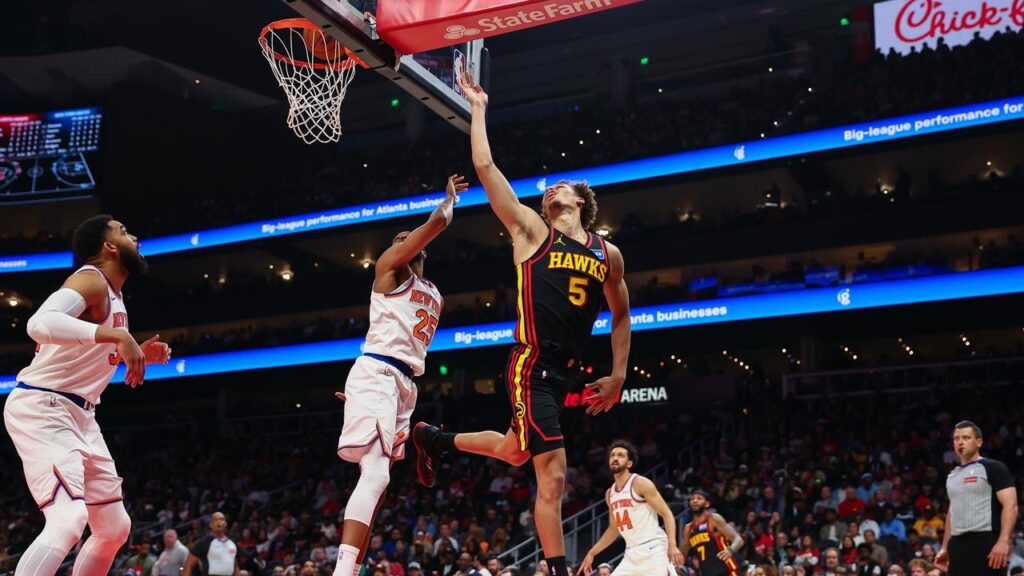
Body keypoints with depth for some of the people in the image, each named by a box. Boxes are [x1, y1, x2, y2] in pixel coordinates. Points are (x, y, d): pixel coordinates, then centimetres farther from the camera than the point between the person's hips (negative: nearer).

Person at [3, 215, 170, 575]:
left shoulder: (112, 294, 16)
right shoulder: (91, 279, -14)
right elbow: (40, 323, -34)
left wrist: (137, 354, 13)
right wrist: (119, 335, -38)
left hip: (79, 414, 10)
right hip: (42, 409, -10)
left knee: (115, 528, 13)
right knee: (68, 520, -26)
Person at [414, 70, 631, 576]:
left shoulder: (607, 254, 12)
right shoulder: (532, 230, 0)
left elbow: (621, 315, 21)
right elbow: (485, 167, -3)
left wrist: (619, 374, 13)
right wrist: (478, 108, 3)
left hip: (563, 371, 6)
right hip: (531, 367, -6)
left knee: (516, 452, 20)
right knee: (553, 476, -10)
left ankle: (435, 439, 43)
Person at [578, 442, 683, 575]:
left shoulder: (640, 483, -7)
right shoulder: (609, 494, 15)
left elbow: (667, 514, -10)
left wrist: (672, 545, -24)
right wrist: (592, 553, 23)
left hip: (653, 550, -7)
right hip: (632, 555, 7)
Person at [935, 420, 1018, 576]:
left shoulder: (993, 468, -4)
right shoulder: (952, 475, 20)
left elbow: (1010, 505, -13)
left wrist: (1003, 542, -24)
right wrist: (945, 548, 22)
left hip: (985, 542, -8)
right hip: (958, 544, 8)